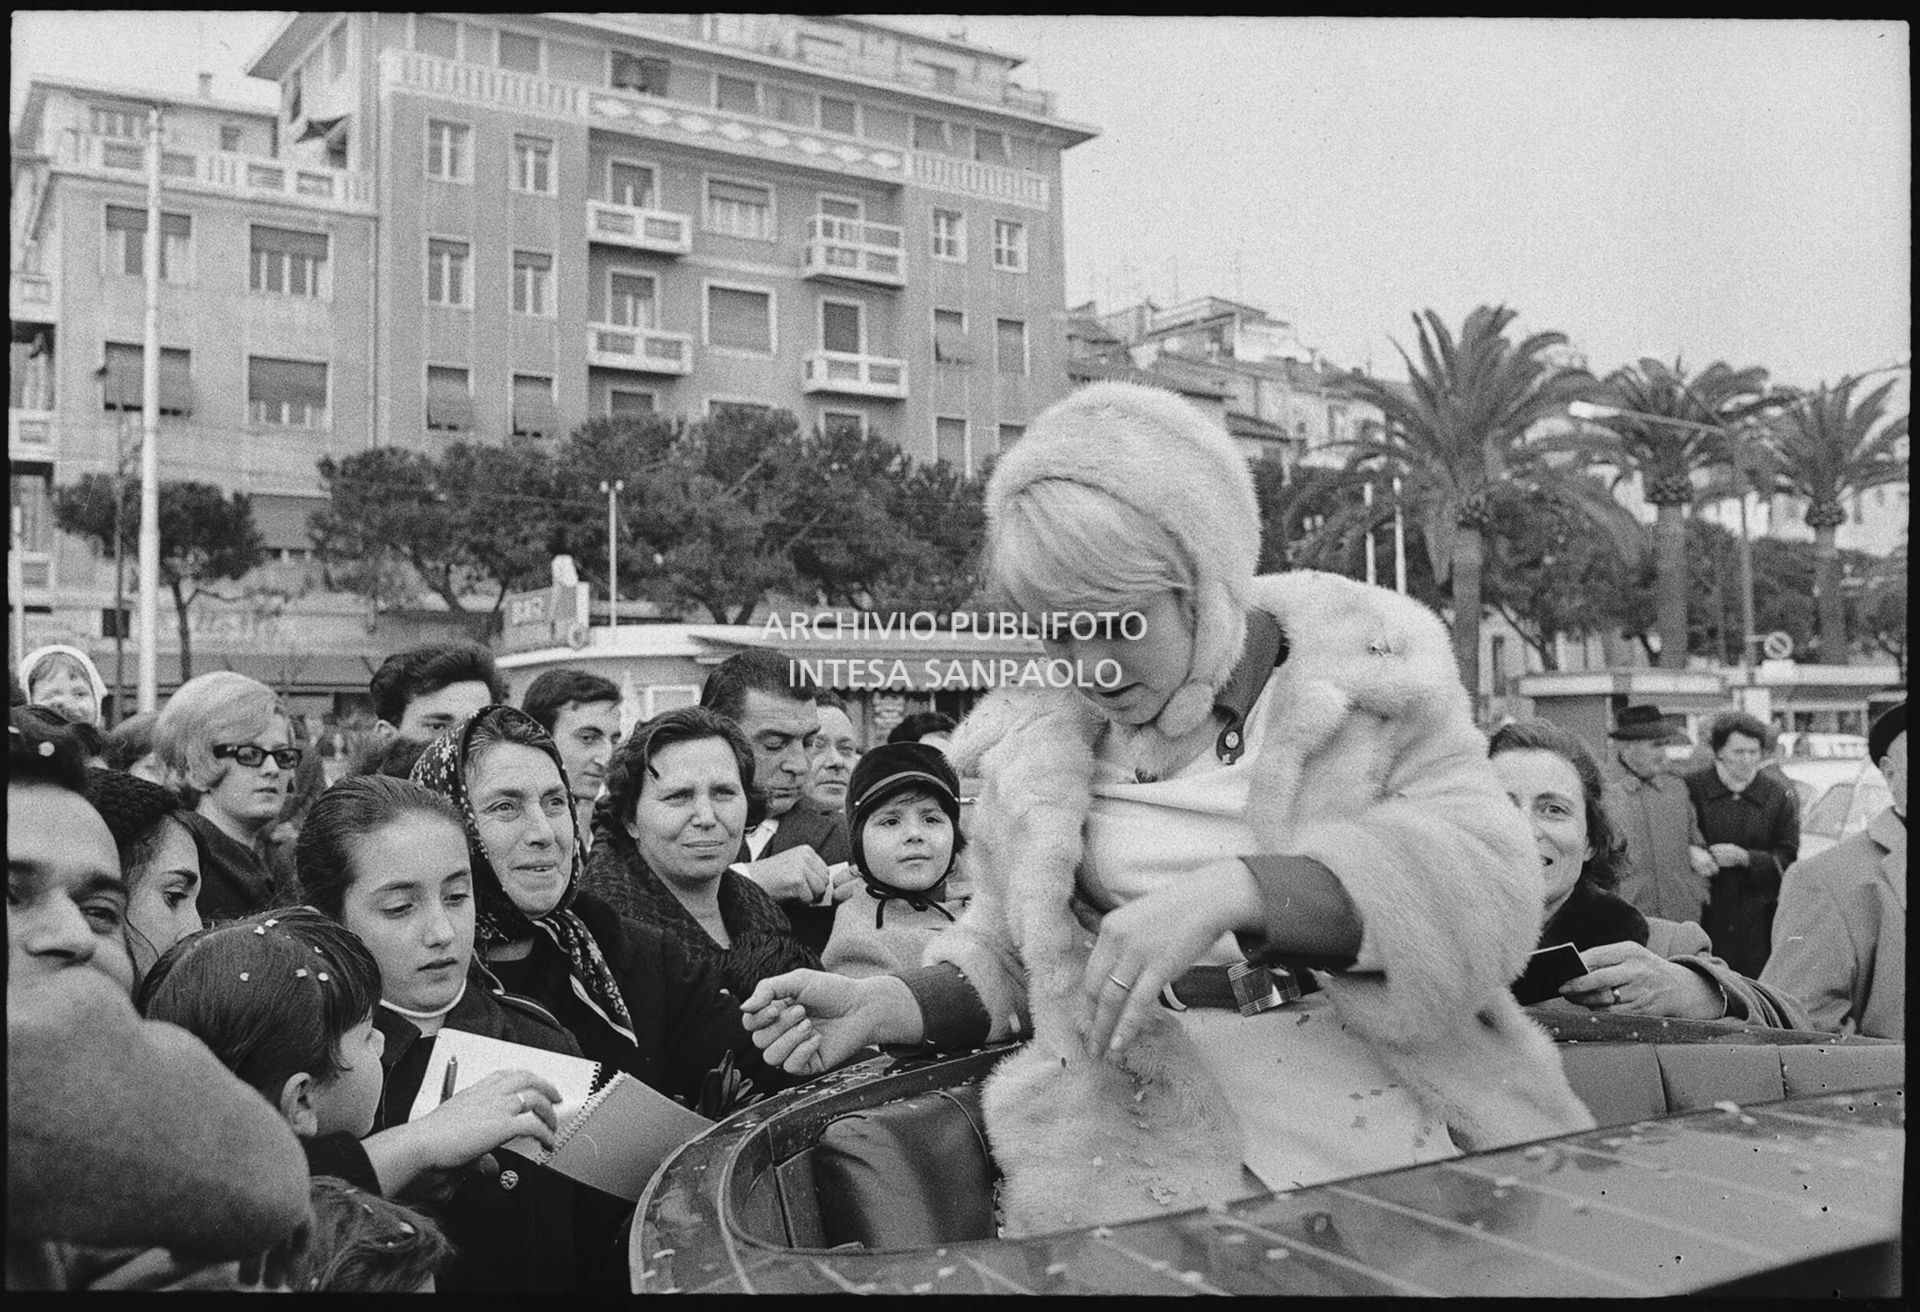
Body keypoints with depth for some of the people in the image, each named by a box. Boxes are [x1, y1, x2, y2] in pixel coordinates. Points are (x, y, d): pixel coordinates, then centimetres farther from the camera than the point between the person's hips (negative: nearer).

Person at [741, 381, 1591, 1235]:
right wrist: (887, 1005, -2)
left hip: (1410, 1144, -1)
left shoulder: (1368, 674, 3)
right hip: (1146, 1157, 2)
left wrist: (1235, 890, -24)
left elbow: (1488, 891, -11)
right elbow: (1009, 959, 19)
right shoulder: (1035, 740, 13)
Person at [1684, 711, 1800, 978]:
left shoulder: (1780, 794, 6)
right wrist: (1691, 853, -17)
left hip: (1759, 923, 1)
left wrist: (1744, 858, -12)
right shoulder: (1691, 788, 2)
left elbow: (1787, 860, 4)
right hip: (1704, 919, -1)